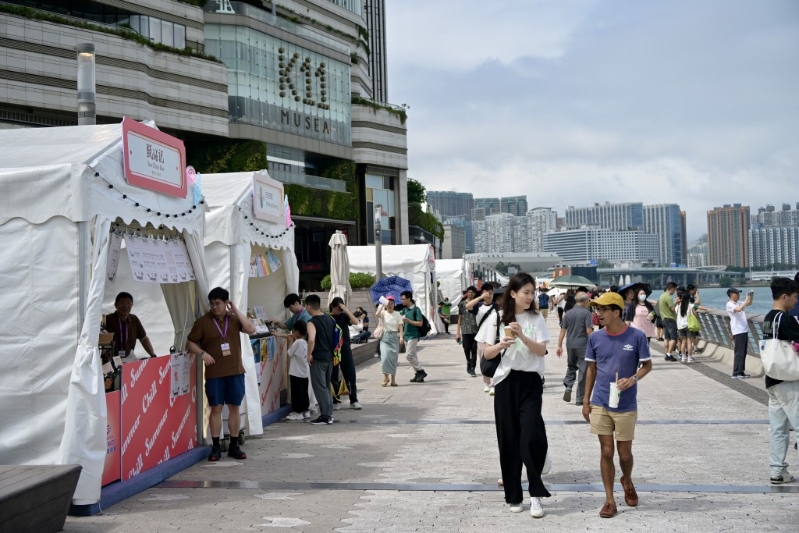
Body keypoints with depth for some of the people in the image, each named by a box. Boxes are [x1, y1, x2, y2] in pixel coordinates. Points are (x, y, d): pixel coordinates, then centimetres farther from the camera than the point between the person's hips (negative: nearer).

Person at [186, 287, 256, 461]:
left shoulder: (234, 319, 7)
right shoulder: (203, 322, -1)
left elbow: (251, 329, -7)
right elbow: (190, 343, 1)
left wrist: (235, 310, -7)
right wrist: (202, 353, -17)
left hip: (235, 372, 2)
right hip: (214, 374, -2)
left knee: (235, 407, 6)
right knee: (216, 408, 1)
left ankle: (234, 446, 15)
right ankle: (216, 447, 9)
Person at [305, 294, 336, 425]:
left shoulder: (312, 322, -16)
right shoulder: (330, 318, 8)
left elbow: (311, 340, -31)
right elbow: (336, 336, 16)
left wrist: (309, 354, -18)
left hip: (318, 358, -8)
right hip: (329, 357, 8)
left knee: (319, 387, -1)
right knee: (326, 386, 17)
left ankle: (325, 416, -1)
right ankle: (329, 413, 21)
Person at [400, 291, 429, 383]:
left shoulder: (416, 310, -10)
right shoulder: (404, 310, 11)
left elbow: (420, 323, -13)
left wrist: (408, 321, -20)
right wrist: (402, 337, 14)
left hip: (413, 336, -7)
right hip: (406, 336, 7)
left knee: (409, 355, -14)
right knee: (413, 356, 8)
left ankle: (421, 371, -4)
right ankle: (418, 374, 12)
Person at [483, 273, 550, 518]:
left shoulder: (536, 318, 1)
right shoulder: (496, 318, 0)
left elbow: (541, 350, -7)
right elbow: (487, 354, 1)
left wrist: (522, 336, -22)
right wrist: (502, 344, -19)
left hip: (531, 381, -1)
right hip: (506, 381, 1)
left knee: (531, 437, -13)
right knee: (509, 439, 5)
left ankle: (535, 495, -2)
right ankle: (514, 495, 16)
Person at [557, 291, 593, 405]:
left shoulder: (568, 313, 6)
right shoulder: (586, 313, -8)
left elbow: (563, 330, 6)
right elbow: (589, 331, -13)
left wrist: (559, 346, 10)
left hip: (570, 345, 4)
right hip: (583, 345, -4)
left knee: (571, 367, 21)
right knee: (583, 371, 4)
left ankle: (568, 387, -3)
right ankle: (580, 398, 7)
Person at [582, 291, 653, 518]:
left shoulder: (637, 336, -10)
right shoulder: (595, 338, -2)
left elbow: (647, 365, 0)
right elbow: (591, 369, 8)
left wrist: (633, 379, -20)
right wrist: (586, 401, 8)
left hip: (626, 406, -2)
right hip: (600, 405, 2)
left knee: (624, 452, 10)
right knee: (606, 452, 4)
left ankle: (627, 482, 41)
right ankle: (609, 500, 14)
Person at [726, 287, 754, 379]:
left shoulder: (739, 303, 15)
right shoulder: (729, 304, -9)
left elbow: (749, 304, 30)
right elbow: (738, 309, -27)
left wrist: (751, 296, 12)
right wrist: (746, 300, -20)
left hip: (744, 330, 8)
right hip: (738, 332, -8)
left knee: (743, 353, 11)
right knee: (739, 353, -9)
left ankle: (741, 372, 17)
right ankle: (736, 373, -7)